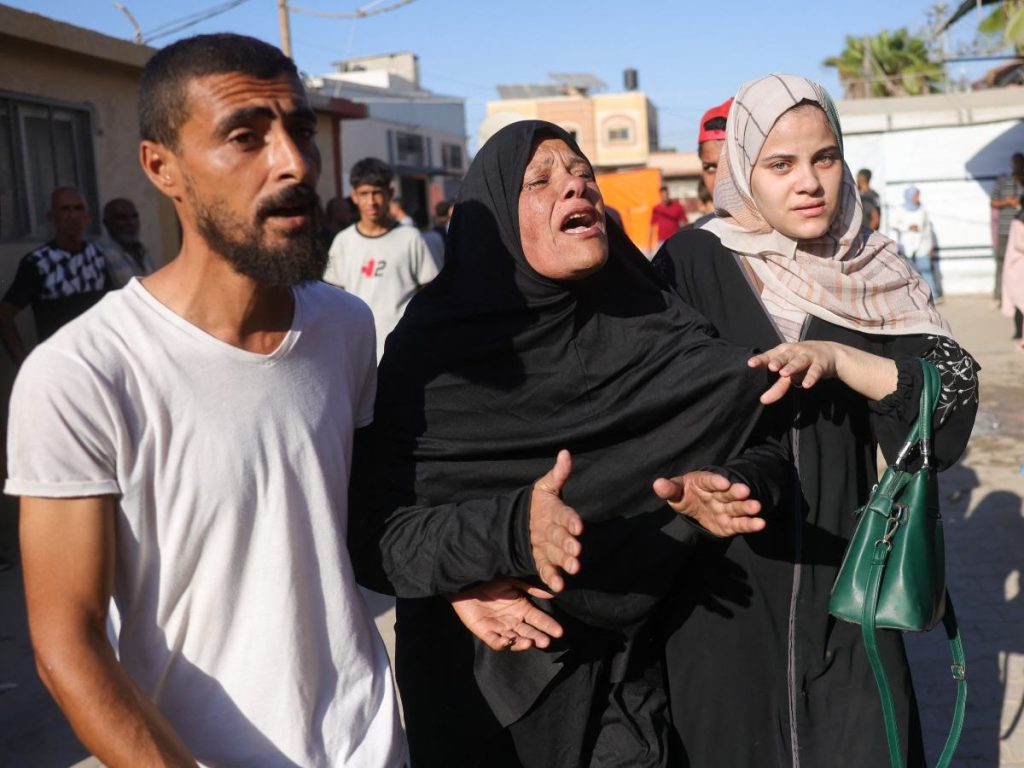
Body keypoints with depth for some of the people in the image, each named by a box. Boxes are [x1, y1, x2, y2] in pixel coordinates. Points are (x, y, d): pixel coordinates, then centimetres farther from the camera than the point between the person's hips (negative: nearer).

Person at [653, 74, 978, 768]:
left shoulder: (871, 273, 2)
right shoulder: (693, 264, -6)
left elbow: (954, 394, -8)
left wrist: (837, 359, -22)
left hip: (840, 574, 2)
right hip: (724, 579, -2)